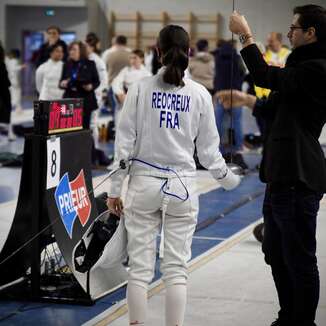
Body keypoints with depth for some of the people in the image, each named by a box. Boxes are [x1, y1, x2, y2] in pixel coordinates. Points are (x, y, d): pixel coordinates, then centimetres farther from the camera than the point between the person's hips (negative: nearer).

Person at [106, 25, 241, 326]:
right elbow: (208, 149, 2)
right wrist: (228, 179, 20)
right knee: (176, 269, 5)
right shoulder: (200, 94, -2)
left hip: (144, 184, 0)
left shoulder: (140, 89, -4)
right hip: (182, 187, 0)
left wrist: (114, 190, 2)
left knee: (140, 267, 5)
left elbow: (124, 143, -5)